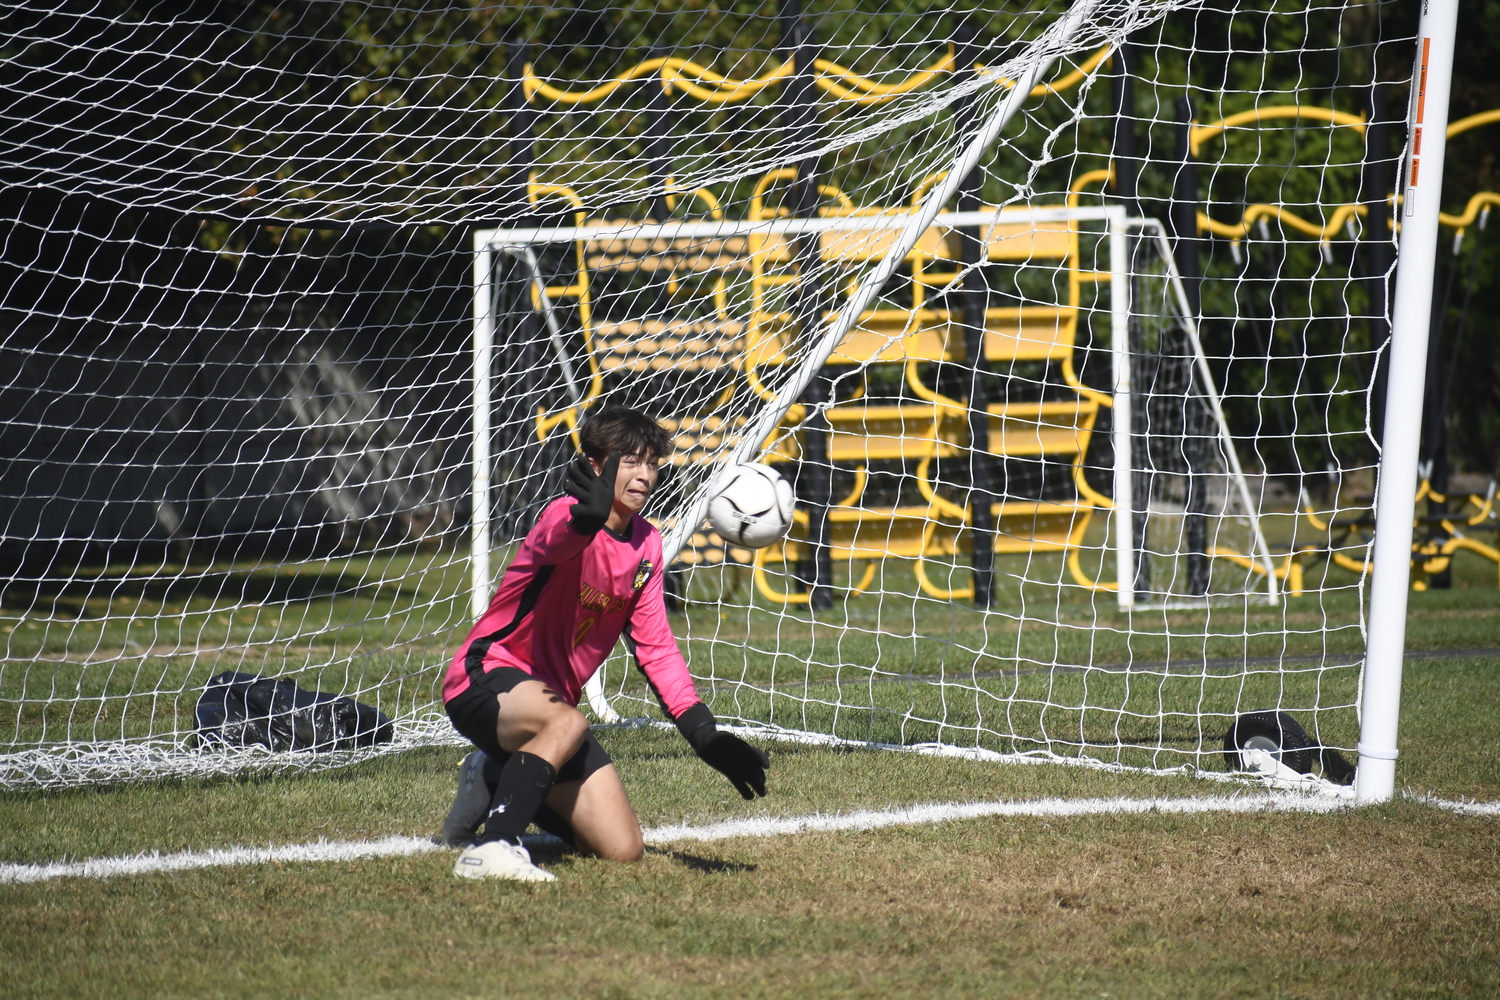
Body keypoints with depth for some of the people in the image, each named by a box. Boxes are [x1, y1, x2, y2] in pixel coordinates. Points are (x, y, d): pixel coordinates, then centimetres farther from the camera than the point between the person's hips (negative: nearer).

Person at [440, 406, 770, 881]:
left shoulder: (646, 545, 6)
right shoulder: (569, 515, -18)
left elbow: (655, 647, 10)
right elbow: (552, 542, -45)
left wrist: (704, 734, -1)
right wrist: (588, 518, -71)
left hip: (551, 698, 8)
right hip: (487, 680, -8)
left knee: (623, 849, 2)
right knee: (567, 722, -41)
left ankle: (499, 782, 21)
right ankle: (491, 847, -38)